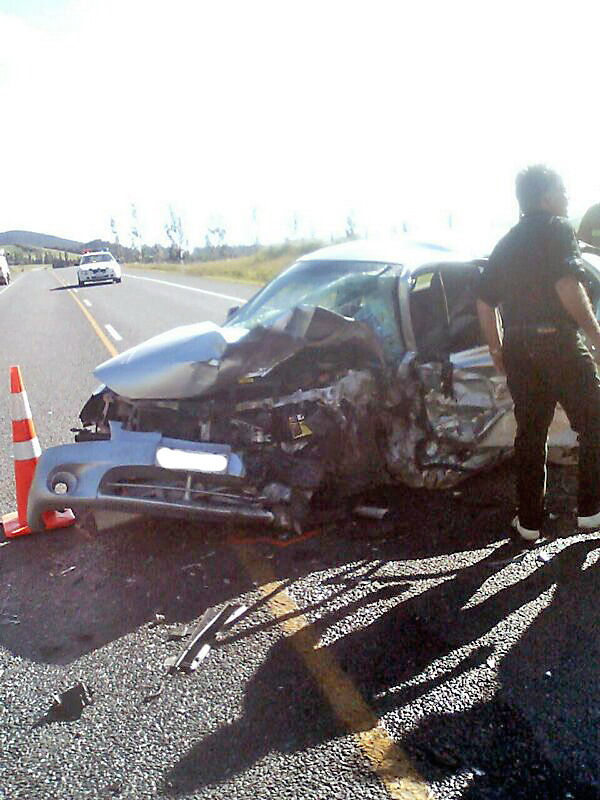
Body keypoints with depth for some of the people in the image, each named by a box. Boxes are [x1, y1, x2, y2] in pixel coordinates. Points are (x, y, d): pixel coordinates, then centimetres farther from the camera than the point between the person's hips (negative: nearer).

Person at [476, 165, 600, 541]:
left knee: (530, 434, 11)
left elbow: (485, 301, 15)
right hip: (559, 343, -6)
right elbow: (568, 286, -19)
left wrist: (497, 349, 21)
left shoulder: (507, 243, 17)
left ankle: (530, 520, 15)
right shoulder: (558, 229, -4)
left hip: (519, 351, 6)